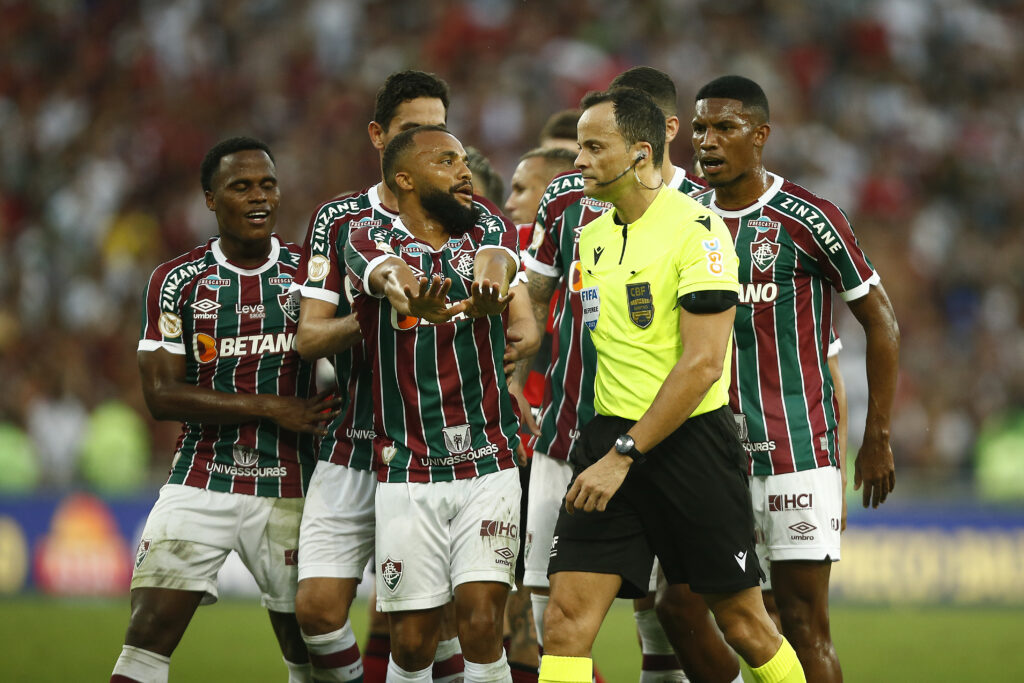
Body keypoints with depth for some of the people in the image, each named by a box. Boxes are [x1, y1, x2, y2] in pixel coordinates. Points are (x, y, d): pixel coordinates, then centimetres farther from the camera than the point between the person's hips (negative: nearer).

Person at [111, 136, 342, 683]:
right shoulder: (177, 282, 0)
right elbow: (161, 396, -7)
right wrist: (270, 407, -13)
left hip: (290, 489, 1)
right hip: (200, 484, -1)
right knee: (148, 633, -11)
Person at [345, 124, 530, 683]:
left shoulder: (489, 232, 6)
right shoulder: (371, 243, -1)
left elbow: (496, 266, -19)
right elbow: (393, 275, -26)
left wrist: (488, 293, -46)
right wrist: (414, 299, -52)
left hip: (488, 467, 1)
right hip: (406, 474, -1)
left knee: (482, 625, -10)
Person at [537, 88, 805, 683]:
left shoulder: (697, 228, -11)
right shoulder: (592, 237, 12)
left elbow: (703, 364, -17)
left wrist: (623, 456, -18)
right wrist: (604, 446, 16)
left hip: (691, 440, -6)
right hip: (612, 438, 6)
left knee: (743, 624, 5)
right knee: (566, 621, -9)